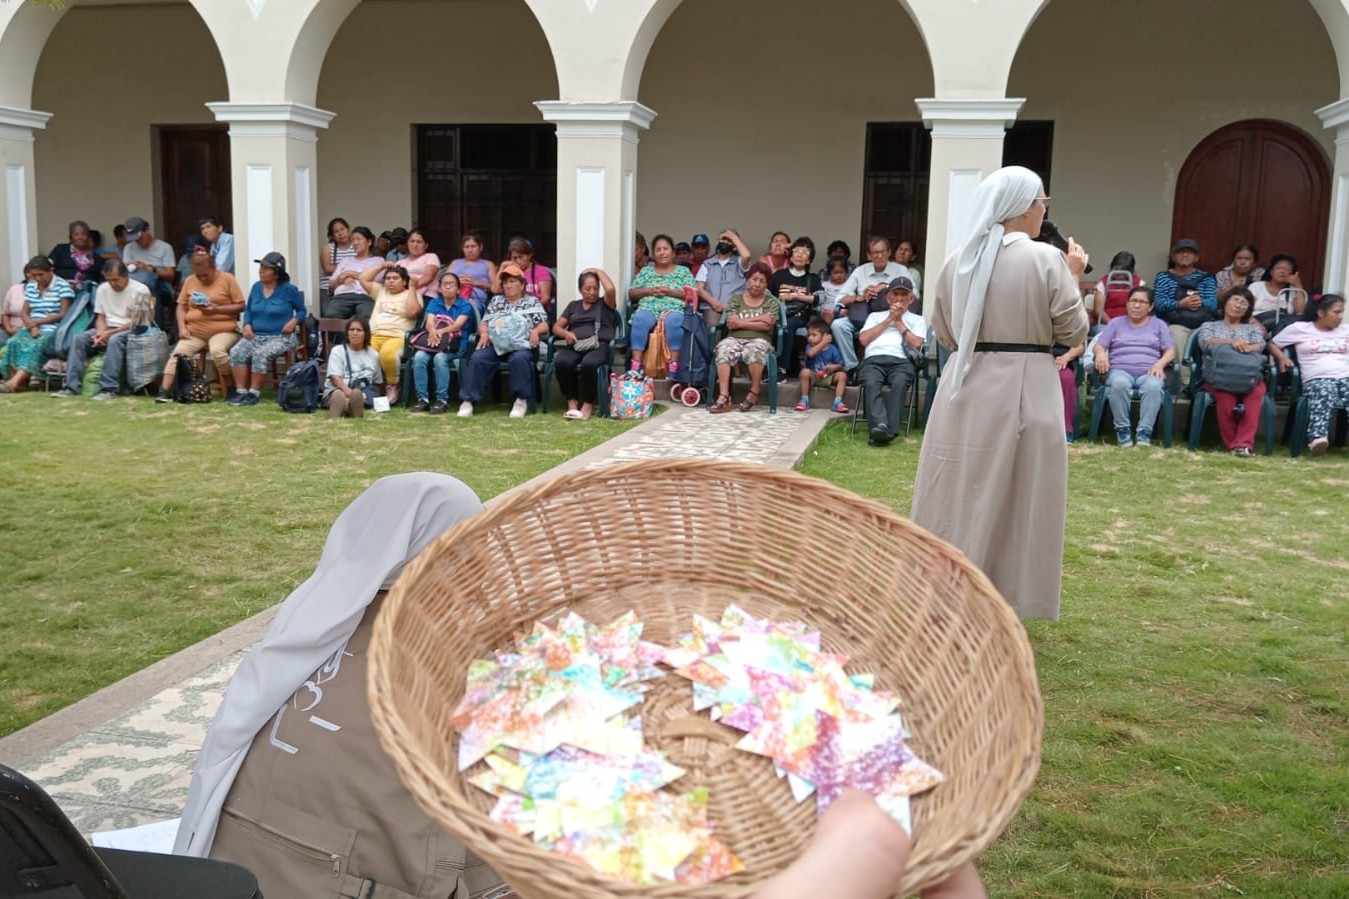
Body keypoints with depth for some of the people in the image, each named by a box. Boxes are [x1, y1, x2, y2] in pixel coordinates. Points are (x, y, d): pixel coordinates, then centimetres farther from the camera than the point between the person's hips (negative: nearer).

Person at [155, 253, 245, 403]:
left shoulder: (227, 279, 1)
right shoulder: (190, 281, 13)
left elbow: (241, 306, -2)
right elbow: (182, 306, 13)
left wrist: (217, 309, -15)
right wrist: (182, 327, -4)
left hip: (223, 330, -4)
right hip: (194, 331, 4)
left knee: (217, 351, -33)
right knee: (178, 352, -19)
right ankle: (164, 391, -20)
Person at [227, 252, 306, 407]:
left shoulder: (289, 290, -3)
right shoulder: (256, 287, 11)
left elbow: (302, 311, 6)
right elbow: (248, 310, 21)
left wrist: (294, 321, -14)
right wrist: (247, 324, 2)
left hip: (282, 337, -5)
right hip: (256, 335, 5)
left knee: (261, 354, -34)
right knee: (236, 352, -22)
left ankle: (254, 393, -24)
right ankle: (241, 392, -20)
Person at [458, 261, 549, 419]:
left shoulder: (532, 302, 18)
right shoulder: (496, 301, 28)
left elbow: (544, 325, 10)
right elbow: (483, 322, 21)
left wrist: (536, 331, -13)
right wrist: (484, 333, -1)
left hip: (520, 345, -3)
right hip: (494, 344, 3)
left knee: (520, 359, -38)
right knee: (477, 358, -28)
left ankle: (521, 401, -25)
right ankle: (467, 401, -27)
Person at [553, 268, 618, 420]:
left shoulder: (605, 304, 16)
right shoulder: (574, 305, 26)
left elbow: (610, 289, -7)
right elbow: (556, 327, 20)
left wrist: (598, 271, 8)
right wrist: (566, 333, -3)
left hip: (599, 346, -3)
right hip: (575, 346, 3)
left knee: (589, 363, -39)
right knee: (561, 362, -33)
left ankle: (588, 405, -23)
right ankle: (572, 402, -20)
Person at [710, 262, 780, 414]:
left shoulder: (772, 302, 13)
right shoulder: (736, 299, 17)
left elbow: (767, 325, -5)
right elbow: (731, 323, 0)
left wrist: (741, 322, -4)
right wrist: (757, 319, -4)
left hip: (759, 340, -1)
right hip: (735, 339, 2)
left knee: (754, 351, -39)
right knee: (723, 349, -34)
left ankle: (754, 392, -20)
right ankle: (724, 397, -39)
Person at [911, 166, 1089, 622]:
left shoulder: (959, 260, 3)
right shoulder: (1045, 259, -11)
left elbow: (944, 331, 11)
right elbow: (1073, 333, -3)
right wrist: (1073, 277, 8)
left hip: (965, 388, 5)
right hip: (1022, 391, -5)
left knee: (959, 492, 13)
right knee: (1009, 499, 5)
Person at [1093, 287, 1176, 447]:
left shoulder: (1159, 324, 23)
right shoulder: (1116, 323, 23)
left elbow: (1170, 351, 13)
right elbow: (1100, 346, 12)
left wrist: (1160, 363, -9)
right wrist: (1101, 354, -14)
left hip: (1148, 372, 0)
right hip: (1120, 370, 0)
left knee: (1153, 386, -38)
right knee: (1119, 383, -39)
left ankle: (1144, 432, -38)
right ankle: (1122, 429, -31)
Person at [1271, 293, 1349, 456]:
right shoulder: (1300, 328, 14)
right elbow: (1272, 344, 18)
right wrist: (1281, 357, -1)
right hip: (1317, 379, -3)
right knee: (1324, 393, -42)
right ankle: (1317, 438, -61)